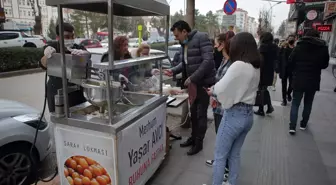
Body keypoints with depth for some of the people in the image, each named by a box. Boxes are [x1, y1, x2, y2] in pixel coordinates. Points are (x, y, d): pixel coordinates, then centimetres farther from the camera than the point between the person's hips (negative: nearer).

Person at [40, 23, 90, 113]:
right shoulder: (52, 47, -2)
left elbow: (88, 55, -16)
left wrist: (81, 52, -40)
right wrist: (46, 56, -42)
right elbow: (43, 65, -18)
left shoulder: (78, 48, 5)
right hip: (57, 94, -2)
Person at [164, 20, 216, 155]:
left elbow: (208, 60, -22)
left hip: (204, 82, -8)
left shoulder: (201, 38, -14)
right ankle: (193, 137, 32)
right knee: (193, 111, 16)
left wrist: (192, 78, -23)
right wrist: (173, 70, 3)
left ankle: (199, 142, 16)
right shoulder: (184, 43, 11)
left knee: (201, 113, 2)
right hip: (193, 82, 8)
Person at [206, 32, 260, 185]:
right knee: (235, 154, 21)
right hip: (248, 114, 9)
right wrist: (216, 91, 7)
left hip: (235, 115, -8)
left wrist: (212, 91, 6)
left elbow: (221, 88, -16)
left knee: (220, 155, 8)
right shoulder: (256, 68, 8)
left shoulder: (238, 65, -20)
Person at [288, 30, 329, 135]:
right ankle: (303, 124, 26)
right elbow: (325, 65, 6)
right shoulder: (323, 48, -3)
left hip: (298, 80, -1)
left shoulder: (299, 47, -7)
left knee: (295, 103, 6)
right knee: (308, 103, 17)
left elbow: (291, 62, -3)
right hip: (313, 81, 1)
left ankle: (292, 126, 0)